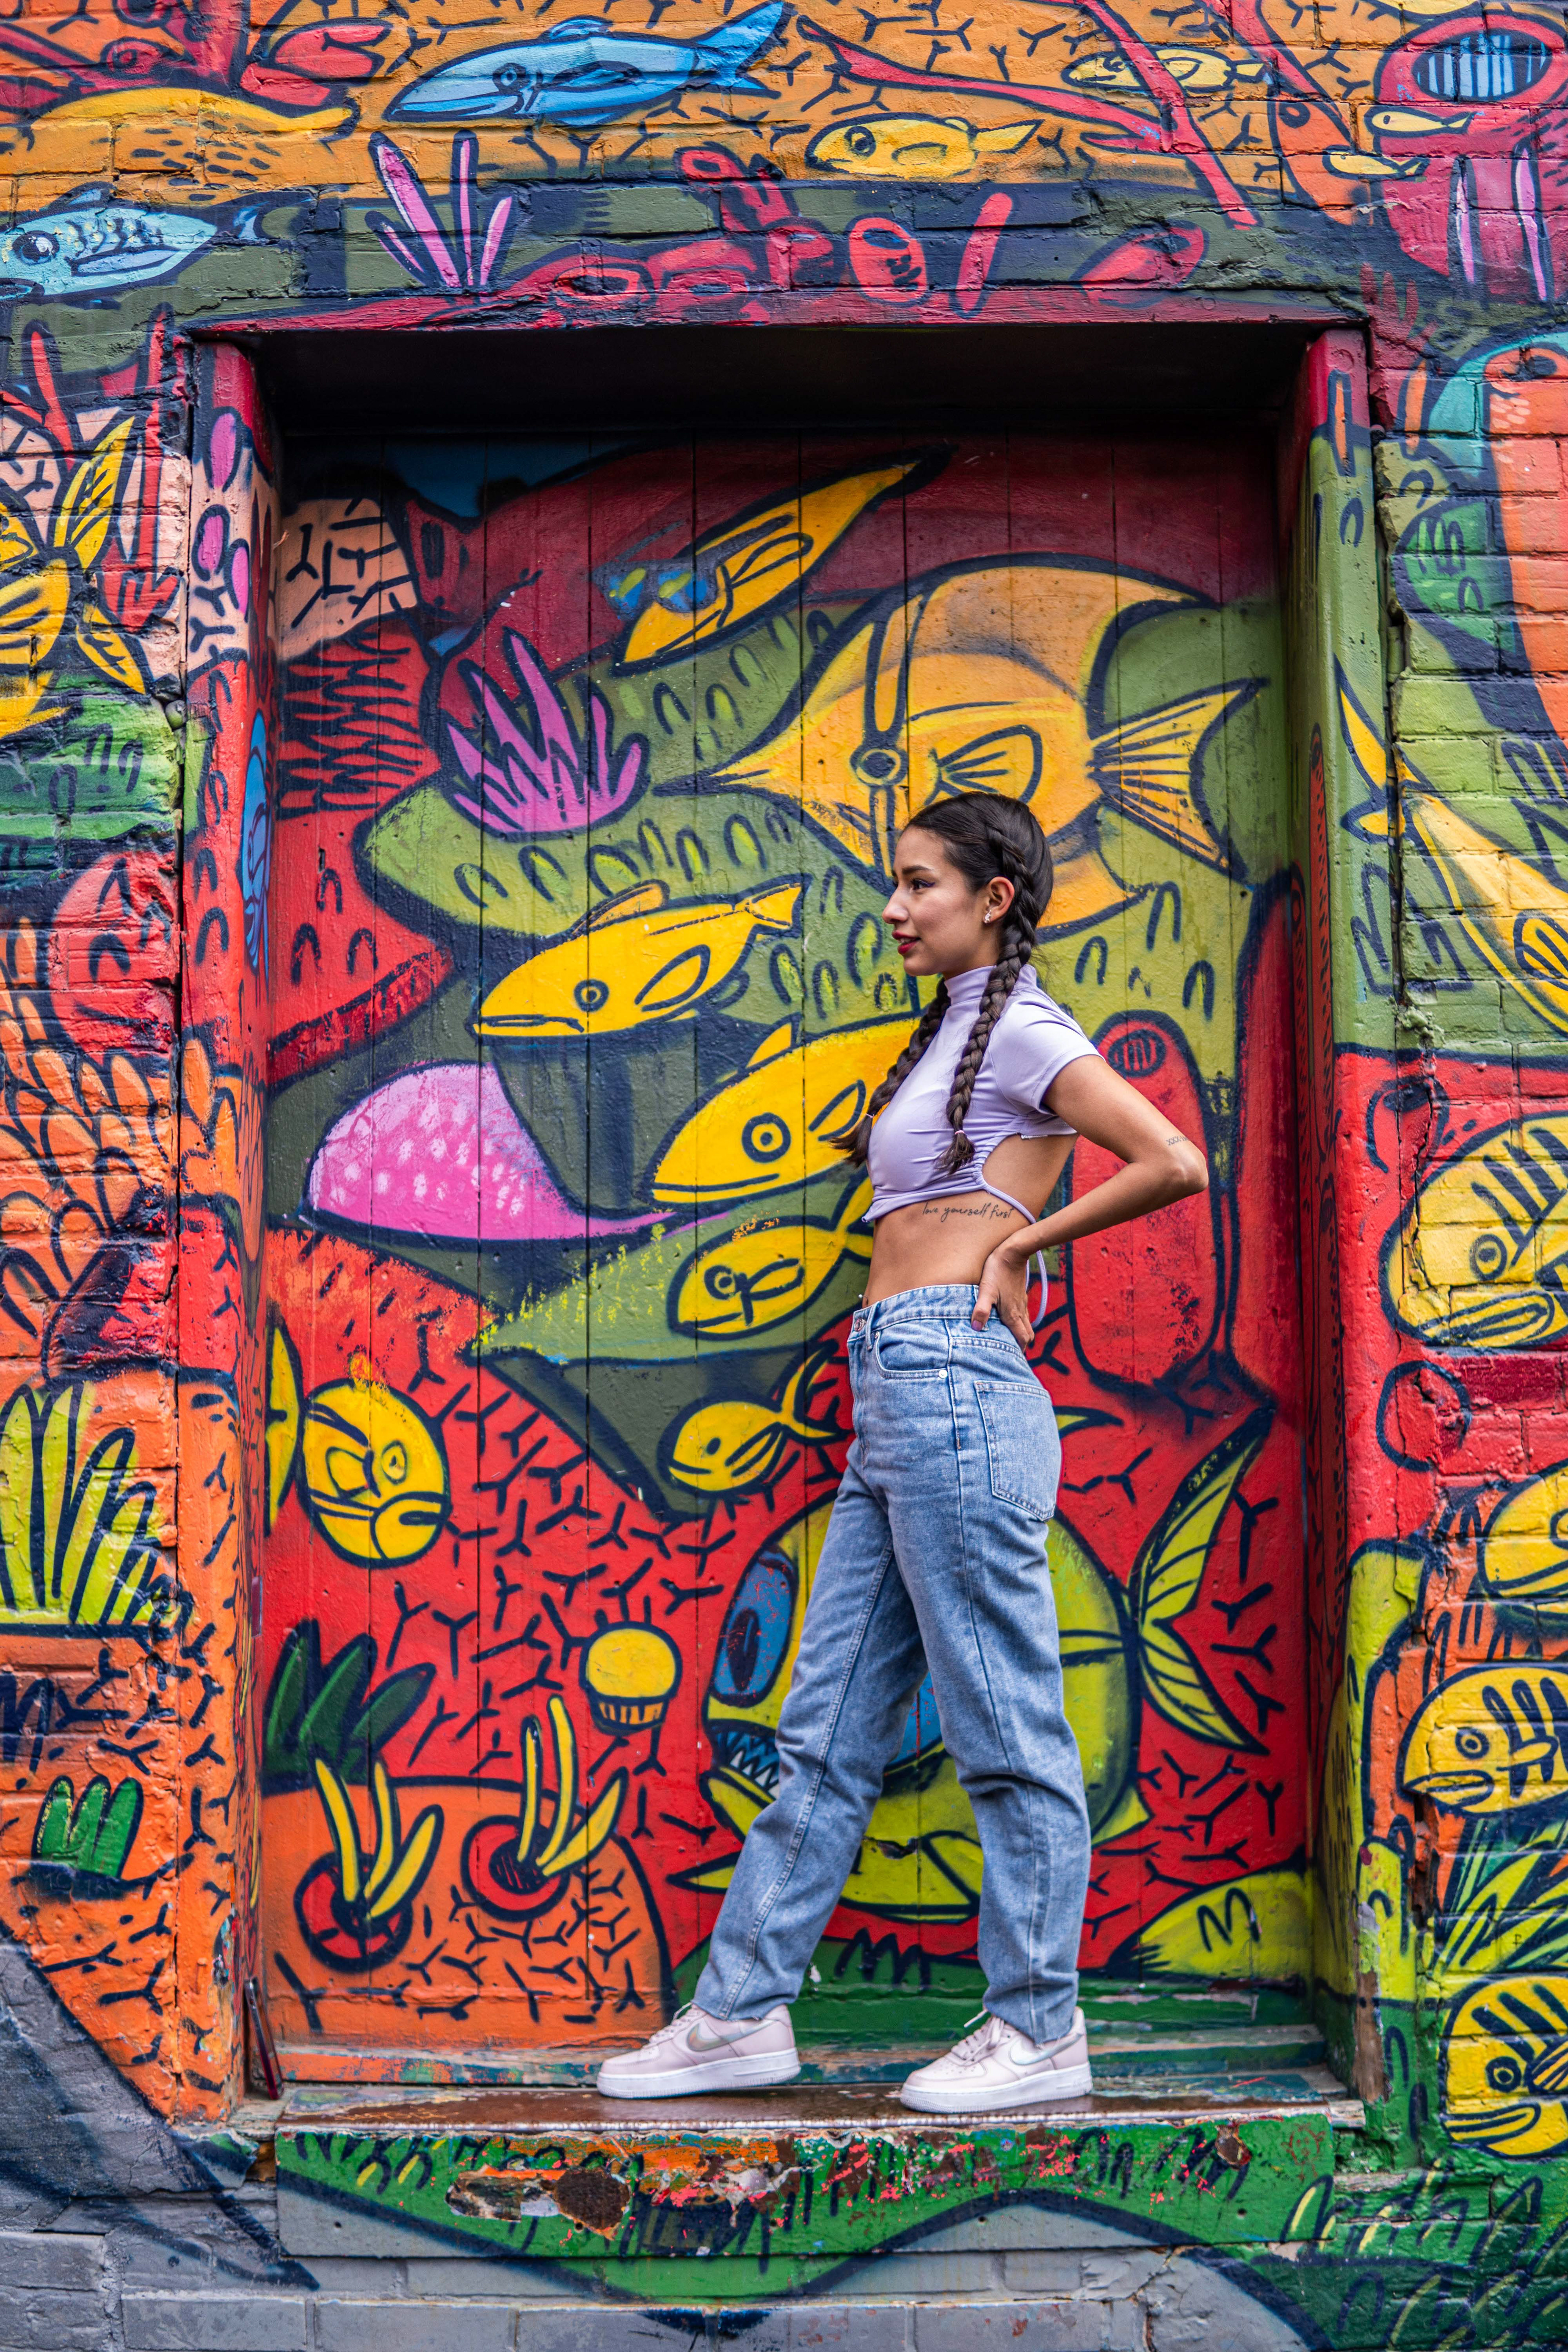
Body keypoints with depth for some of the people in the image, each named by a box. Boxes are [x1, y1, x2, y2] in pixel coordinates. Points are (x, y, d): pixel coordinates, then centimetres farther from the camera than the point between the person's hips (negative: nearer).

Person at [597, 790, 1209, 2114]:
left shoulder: (1022, 1030, -4)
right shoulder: (949, 1038, 22)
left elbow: (1177, 1165, -16)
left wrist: (1021, 1239, -6)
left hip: (953, 1389, -10)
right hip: (896, 1405, 10)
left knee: (1006, 1727, -2)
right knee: (831, 1726, 10)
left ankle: (1041, 2031, 7)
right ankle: (744, 2013, 15)